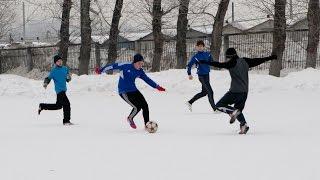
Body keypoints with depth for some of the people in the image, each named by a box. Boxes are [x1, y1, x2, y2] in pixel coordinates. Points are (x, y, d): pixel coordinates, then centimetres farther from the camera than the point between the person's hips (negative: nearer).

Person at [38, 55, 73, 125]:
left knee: (58, 106, 15)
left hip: (64, 89, 8)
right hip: (59, 90, -8)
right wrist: (45, 83, -27)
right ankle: (66, 121, -8)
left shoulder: (65, 68, 11)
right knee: (66, 104, -15)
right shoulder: (53, 71, -7)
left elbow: (68, 80, 17)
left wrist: (68, 78, -6)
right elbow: (48, 78, -7)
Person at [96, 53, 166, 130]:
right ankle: (130, 119, 14)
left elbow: (147, 80, 14)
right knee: (137, 107, -17)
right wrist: (101, 70, -11)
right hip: (124, 92, -7)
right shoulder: (125, 66, -16)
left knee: (145, 105, -4)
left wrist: (157, 86, 12)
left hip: (133, 90, 7)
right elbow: (113, 66, -11)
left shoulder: (140, 72, 3)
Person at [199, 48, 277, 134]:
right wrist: (271, 58, 28)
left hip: (235, 91, -7)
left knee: (219, 105, 2)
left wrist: (205, 62, -15)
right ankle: (244, 125, 5)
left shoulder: (232, 63, -9)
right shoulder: (245, 61, 9)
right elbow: (257, 61, 16)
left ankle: (233, 112, -18)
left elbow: (220, 65, -15)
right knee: (238, 109, 21)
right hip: (245, 92, 7)